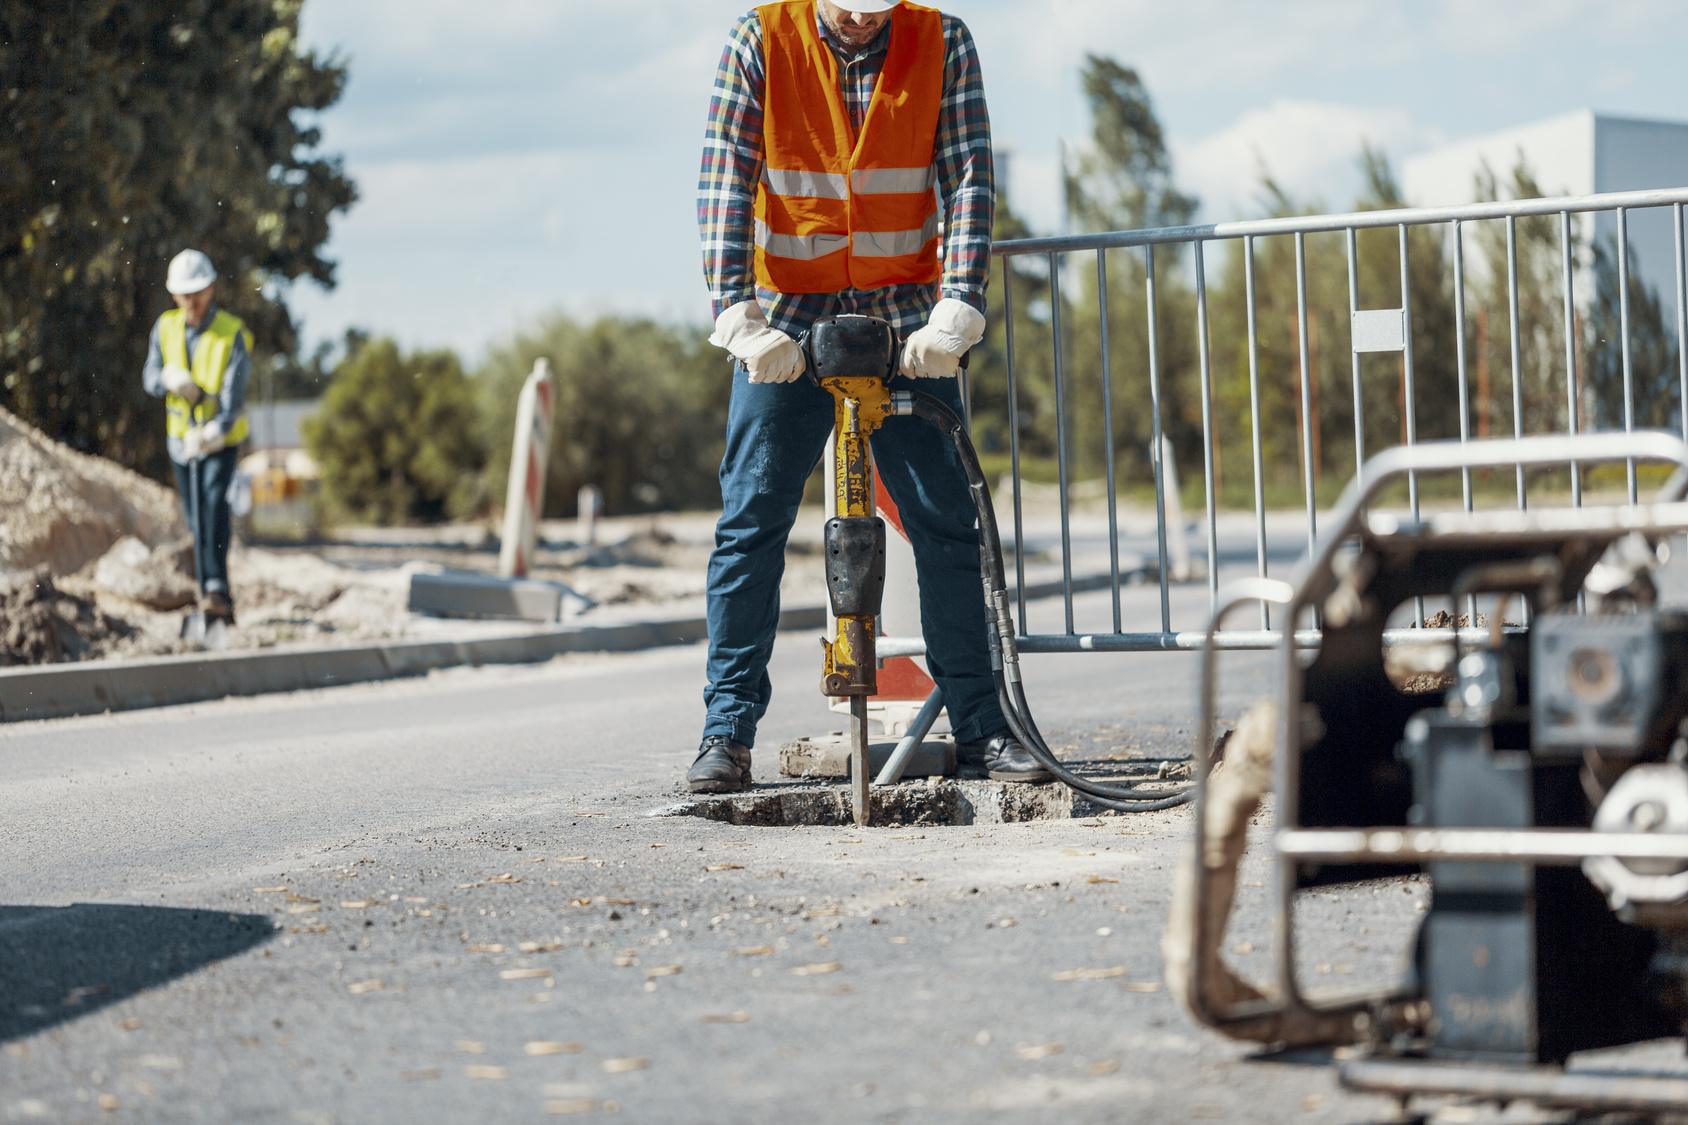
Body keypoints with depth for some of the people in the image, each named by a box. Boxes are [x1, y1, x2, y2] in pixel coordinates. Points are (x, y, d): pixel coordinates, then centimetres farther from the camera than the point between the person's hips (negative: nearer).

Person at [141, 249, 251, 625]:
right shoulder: (166, 327, 1)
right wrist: (170, 379, -21)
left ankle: (217, 589, -31)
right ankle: (213, 599, 15)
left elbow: (234, 392, -20)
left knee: (215, 501, -24)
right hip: (181, 435, 5)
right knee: (196, 517, 7)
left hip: (222, 438, -4)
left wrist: (212, 434, -35)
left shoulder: (232, 333, -13)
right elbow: (150, 376, 4)